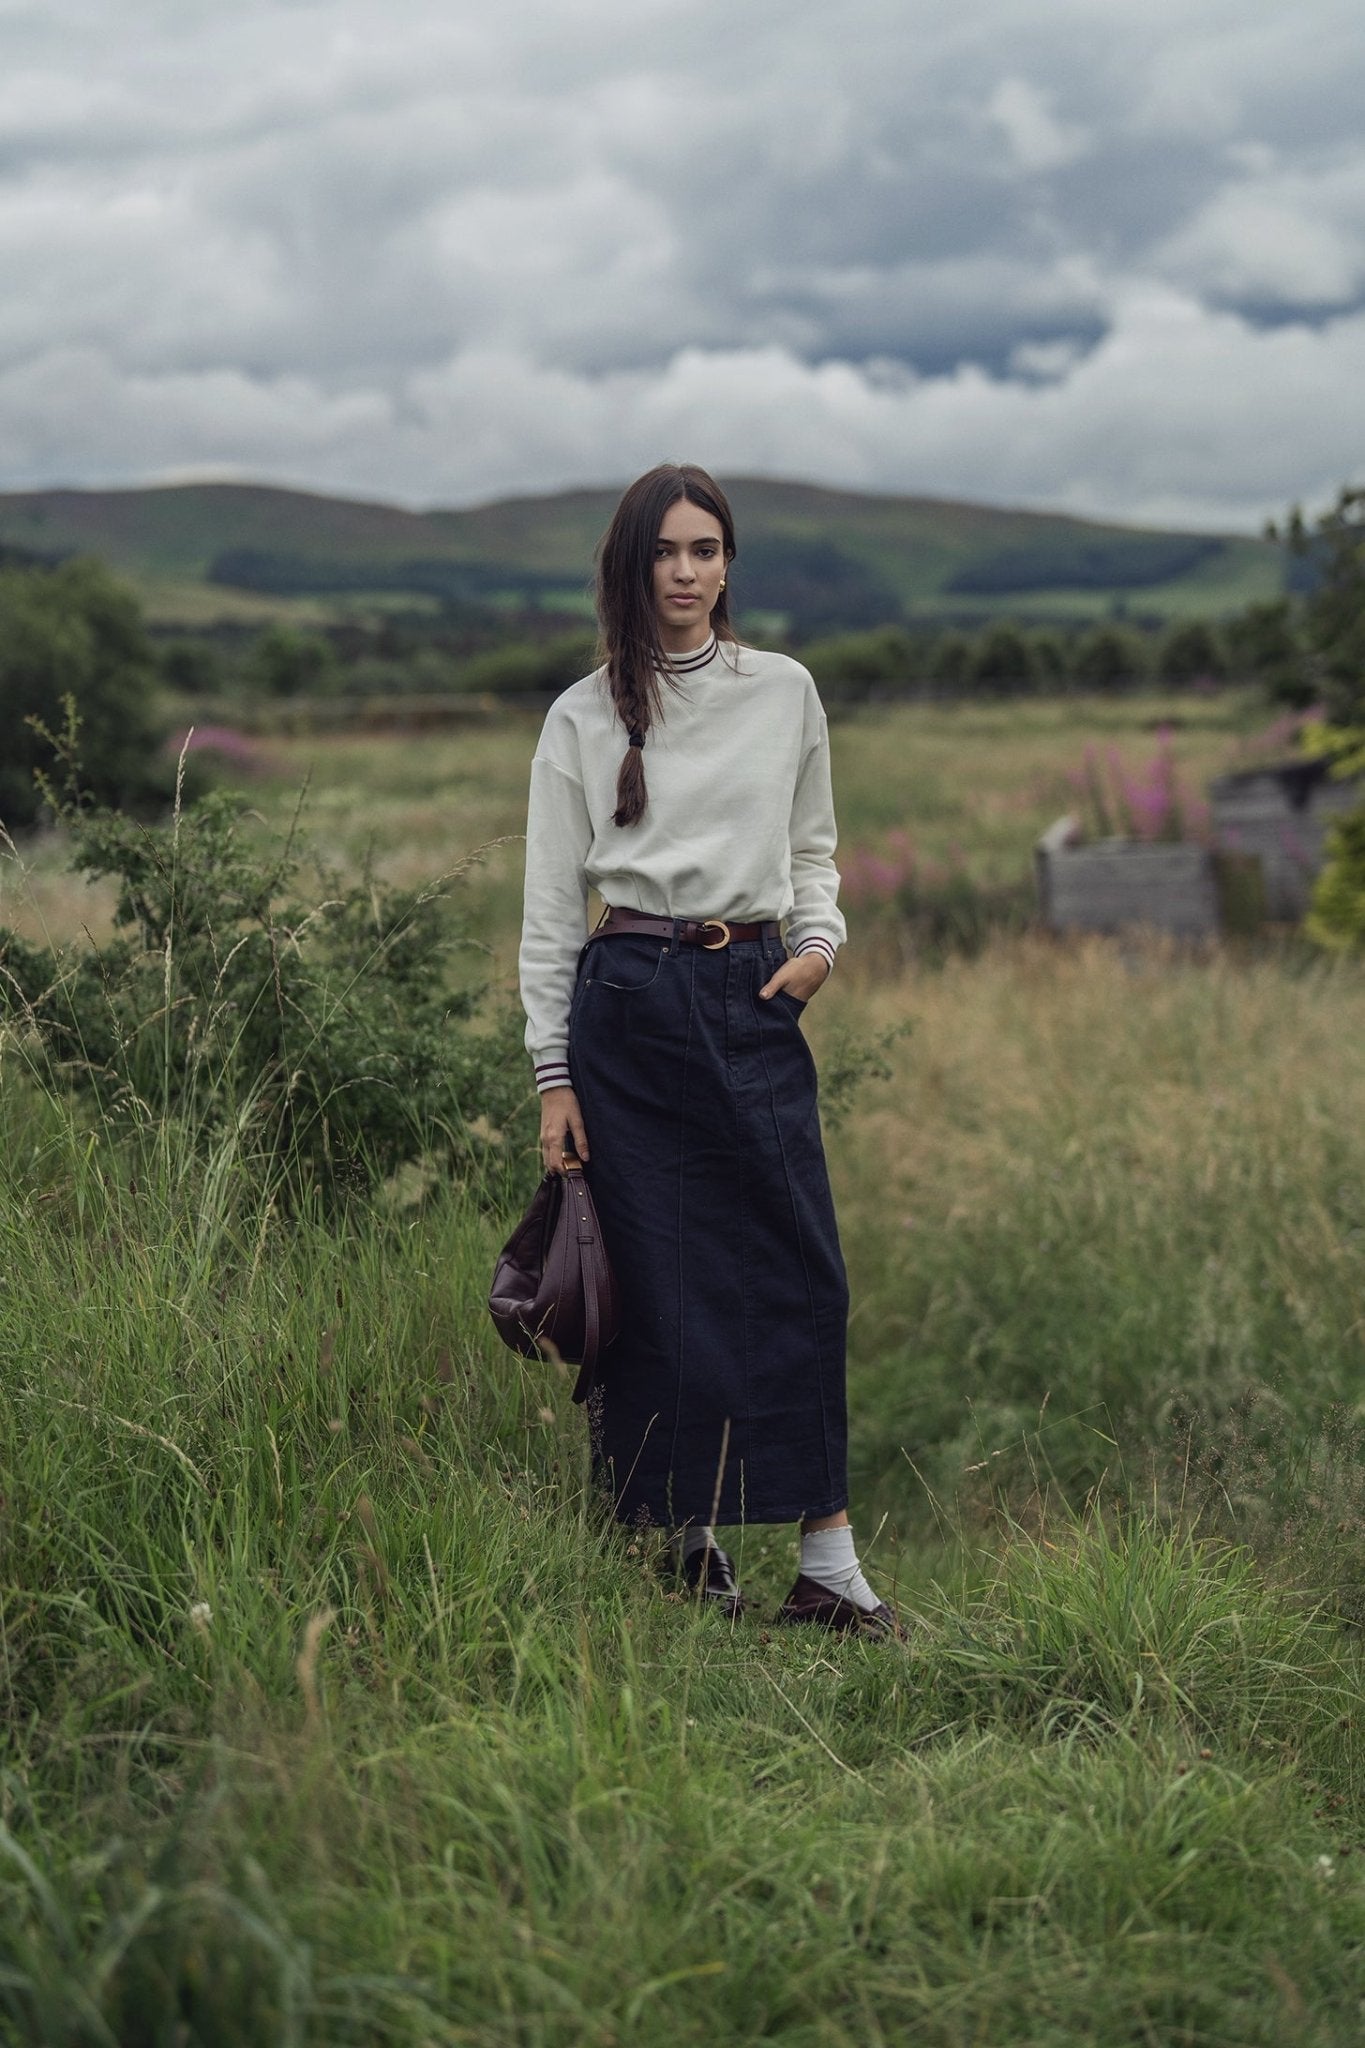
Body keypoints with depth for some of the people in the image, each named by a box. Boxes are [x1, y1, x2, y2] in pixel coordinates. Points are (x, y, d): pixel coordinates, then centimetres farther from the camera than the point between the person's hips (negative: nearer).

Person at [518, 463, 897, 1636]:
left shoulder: (786, 693, 9)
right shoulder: (584, 717, 4)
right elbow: (551, 905, 4)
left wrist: (821, 936, -2)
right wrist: (553, 1074, -1)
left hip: (754, 1000, 2)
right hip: (629, 1002, -1)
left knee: (799, 1274, -5)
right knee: (660, 1282, 0)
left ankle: (829, 1566, -2)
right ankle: (686, 1546, 13)